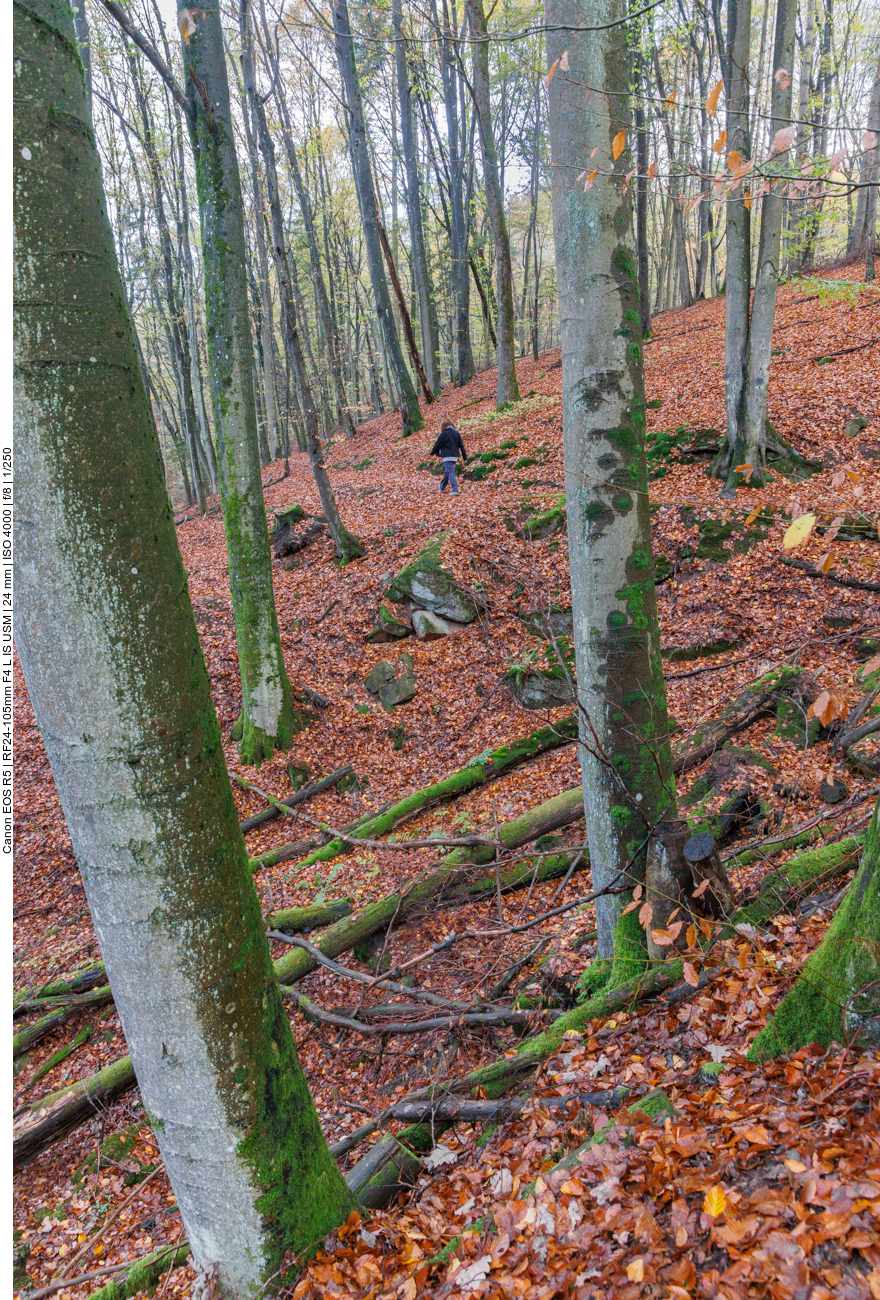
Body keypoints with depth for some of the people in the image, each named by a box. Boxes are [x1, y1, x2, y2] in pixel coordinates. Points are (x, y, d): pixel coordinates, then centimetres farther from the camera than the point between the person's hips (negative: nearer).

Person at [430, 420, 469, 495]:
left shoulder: (444, 434, -10)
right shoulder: (457, 433, 9)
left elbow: (437, 444, -4)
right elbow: (461, 446, 12)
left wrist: (432, 452, 13)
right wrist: (465, 457, 17)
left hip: (447, 457, -7)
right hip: (455, 456, 7)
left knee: (450, 473, -8)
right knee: (447, 472, 20)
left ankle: (455, 491, -17)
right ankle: (442, 488, 34)